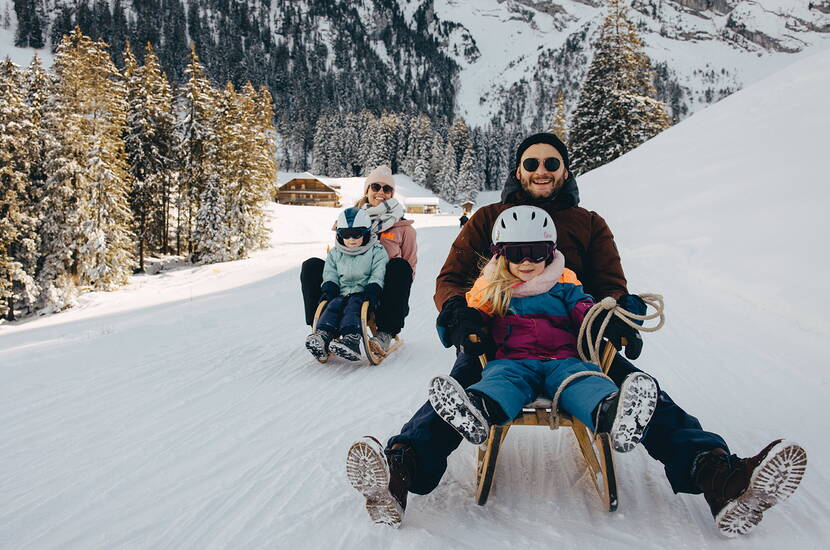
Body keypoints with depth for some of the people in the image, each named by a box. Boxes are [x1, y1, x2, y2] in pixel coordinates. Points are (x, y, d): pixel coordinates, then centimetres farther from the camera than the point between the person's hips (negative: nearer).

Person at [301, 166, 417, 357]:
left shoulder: (403, 227, 12)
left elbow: (410, 267, 8)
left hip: (383, 292, -2)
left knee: (399, 266, -34)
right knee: (311, 266, -15)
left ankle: (386, 333, -35)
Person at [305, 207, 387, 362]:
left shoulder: (377, 252, 6)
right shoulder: (335, 254, 18)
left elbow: (377, 277, -2)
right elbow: (330, 276, 14)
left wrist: (371, 293, -17)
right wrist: (328, 291, -5)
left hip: (363, 294, -3)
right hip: (342, 293, 4)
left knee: (353, 305, -33)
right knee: (333, 304, -27)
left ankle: (351, 338, -54)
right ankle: (323, 335, -48)